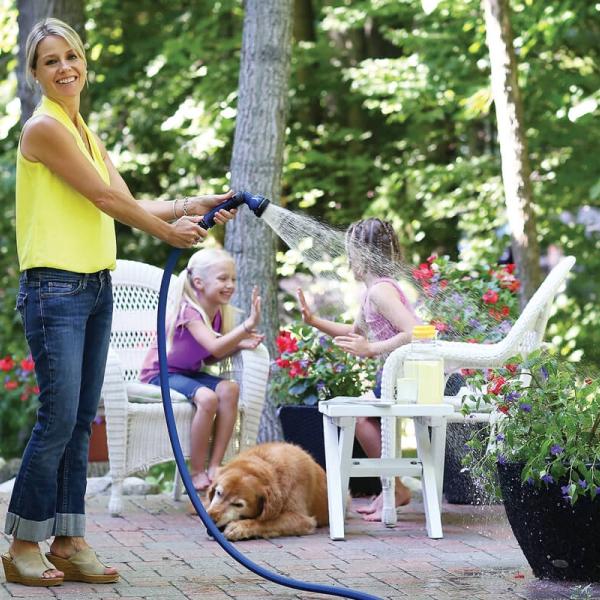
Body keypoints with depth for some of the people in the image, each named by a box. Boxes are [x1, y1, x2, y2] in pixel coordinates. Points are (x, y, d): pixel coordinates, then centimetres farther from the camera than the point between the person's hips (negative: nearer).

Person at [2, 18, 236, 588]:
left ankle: (68, 543, 11)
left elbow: (128, 203, 13)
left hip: (96, 288, 9)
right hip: (55, 288, -9)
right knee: (58, 419, -9)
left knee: (80, 422, 8)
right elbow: (105, 199, -10)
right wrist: (170, 231, -1)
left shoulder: (85, 133, 17)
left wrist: (194, 205, 3)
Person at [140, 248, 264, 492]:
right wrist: (248, 325, -40)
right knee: (207, 397, -33)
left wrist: (239, 344, -9)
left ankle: (214, 467, -20)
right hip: (161, 374, -7)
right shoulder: (189, 310, -21)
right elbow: (214, 347, -34)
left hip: (190, 372, 8)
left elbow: (210, 357, 8)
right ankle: (197, 472, -19)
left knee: (229, 389, -21)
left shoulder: (219, 313, 4)